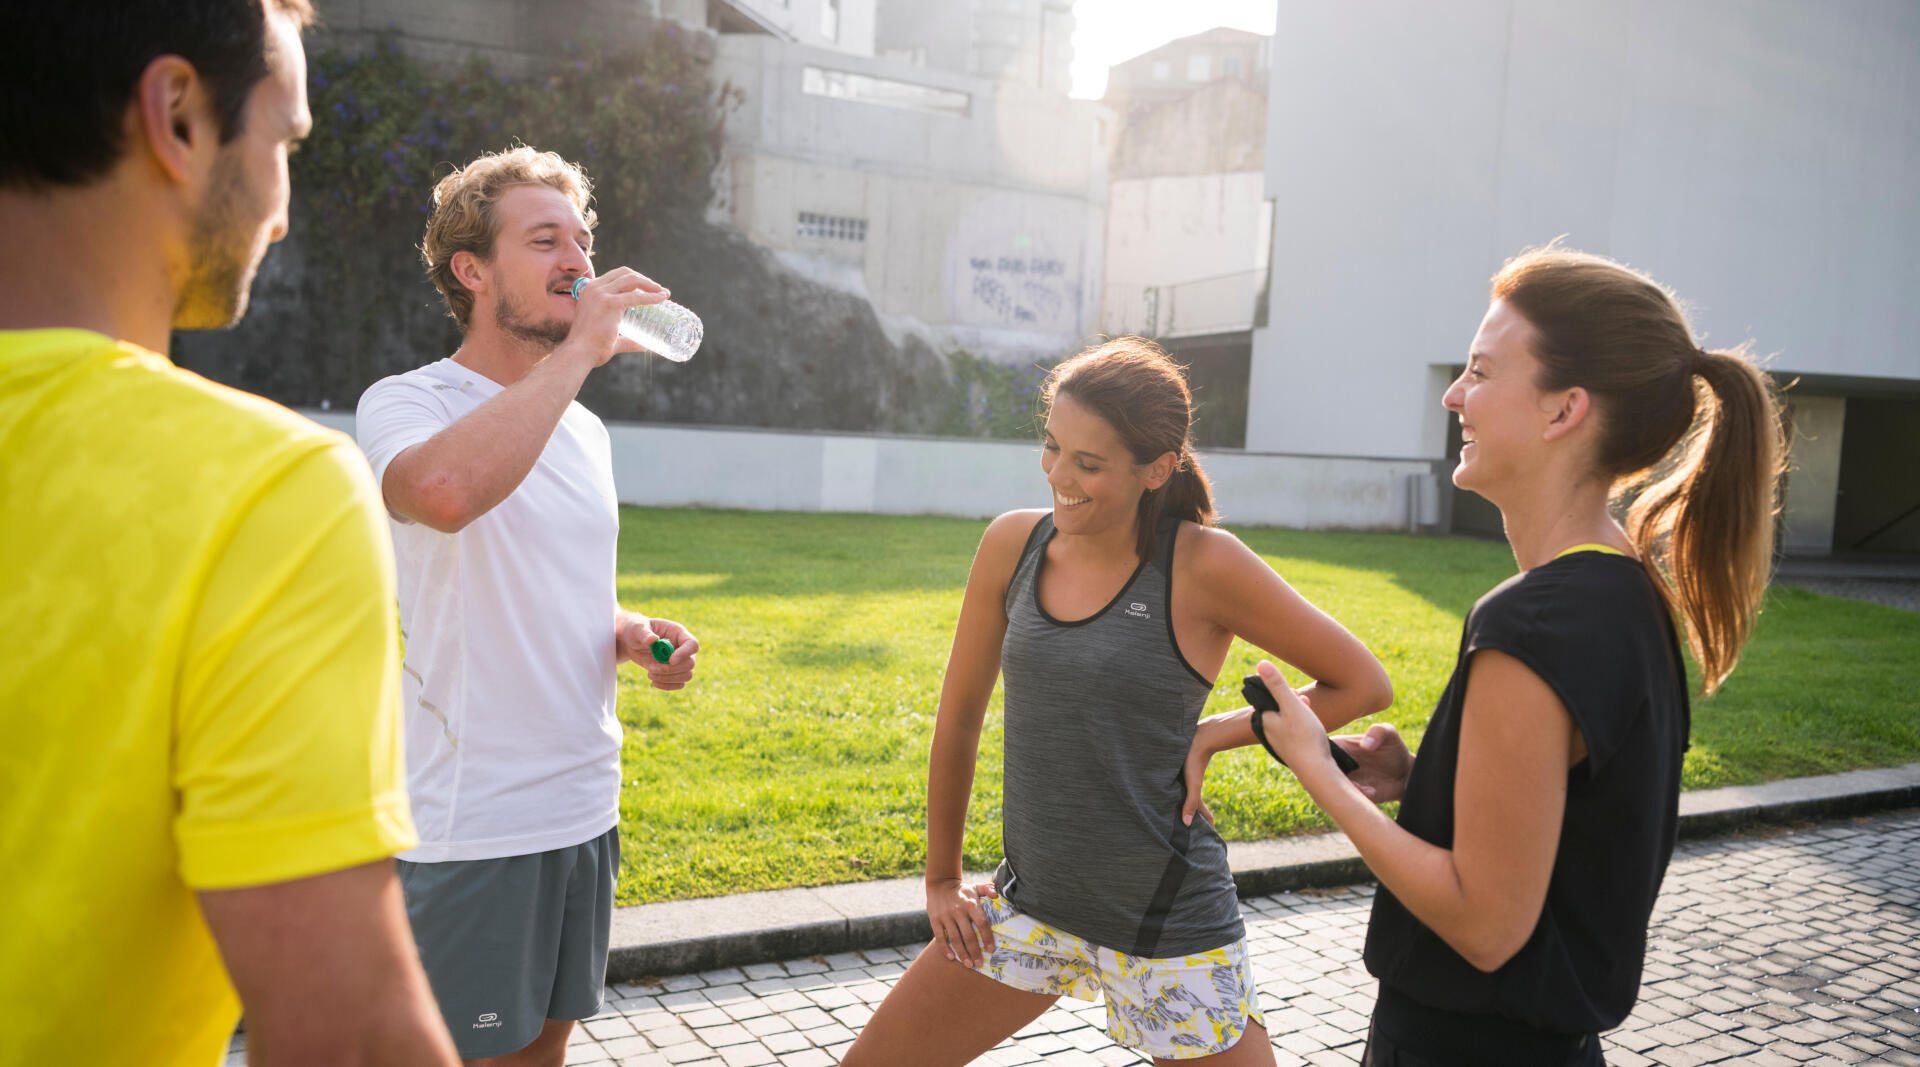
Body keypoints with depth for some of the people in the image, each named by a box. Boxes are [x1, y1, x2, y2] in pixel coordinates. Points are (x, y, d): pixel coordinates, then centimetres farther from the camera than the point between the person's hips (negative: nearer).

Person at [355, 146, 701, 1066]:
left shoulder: (582, 430, 12)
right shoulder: (405, 403, -10)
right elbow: (444, 492, -37)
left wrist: (635, 636, 1)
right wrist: (581, 347, -27)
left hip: (585, 808, 7)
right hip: (470, 826, -7)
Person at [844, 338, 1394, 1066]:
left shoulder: (1203, 565, -16)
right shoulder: (1014, 543, -4)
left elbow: (1363, 685, -6)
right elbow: (959, 718, 6)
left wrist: (1213, 735, -11)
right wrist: (941, 881, 11)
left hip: (1166, 924, -4)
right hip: (1030, 903, 4)